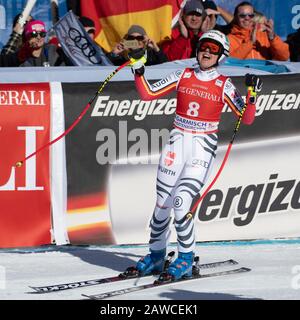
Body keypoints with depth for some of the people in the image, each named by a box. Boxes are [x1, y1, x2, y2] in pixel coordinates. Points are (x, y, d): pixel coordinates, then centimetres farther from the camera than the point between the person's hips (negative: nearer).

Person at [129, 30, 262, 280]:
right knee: (162, 202, 3)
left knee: (181, 202, -16)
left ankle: (186, 259, -1)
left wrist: (252, 96, -20)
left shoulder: (224, 86, -1)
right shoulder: (183, 76, 6)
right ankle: (156, 255, 20)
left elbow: (246, 119, -4)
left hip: (203, 148, -3)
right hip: (177, 144, 3)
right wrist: (138, 71, -7)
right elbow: (147, 94, 7)